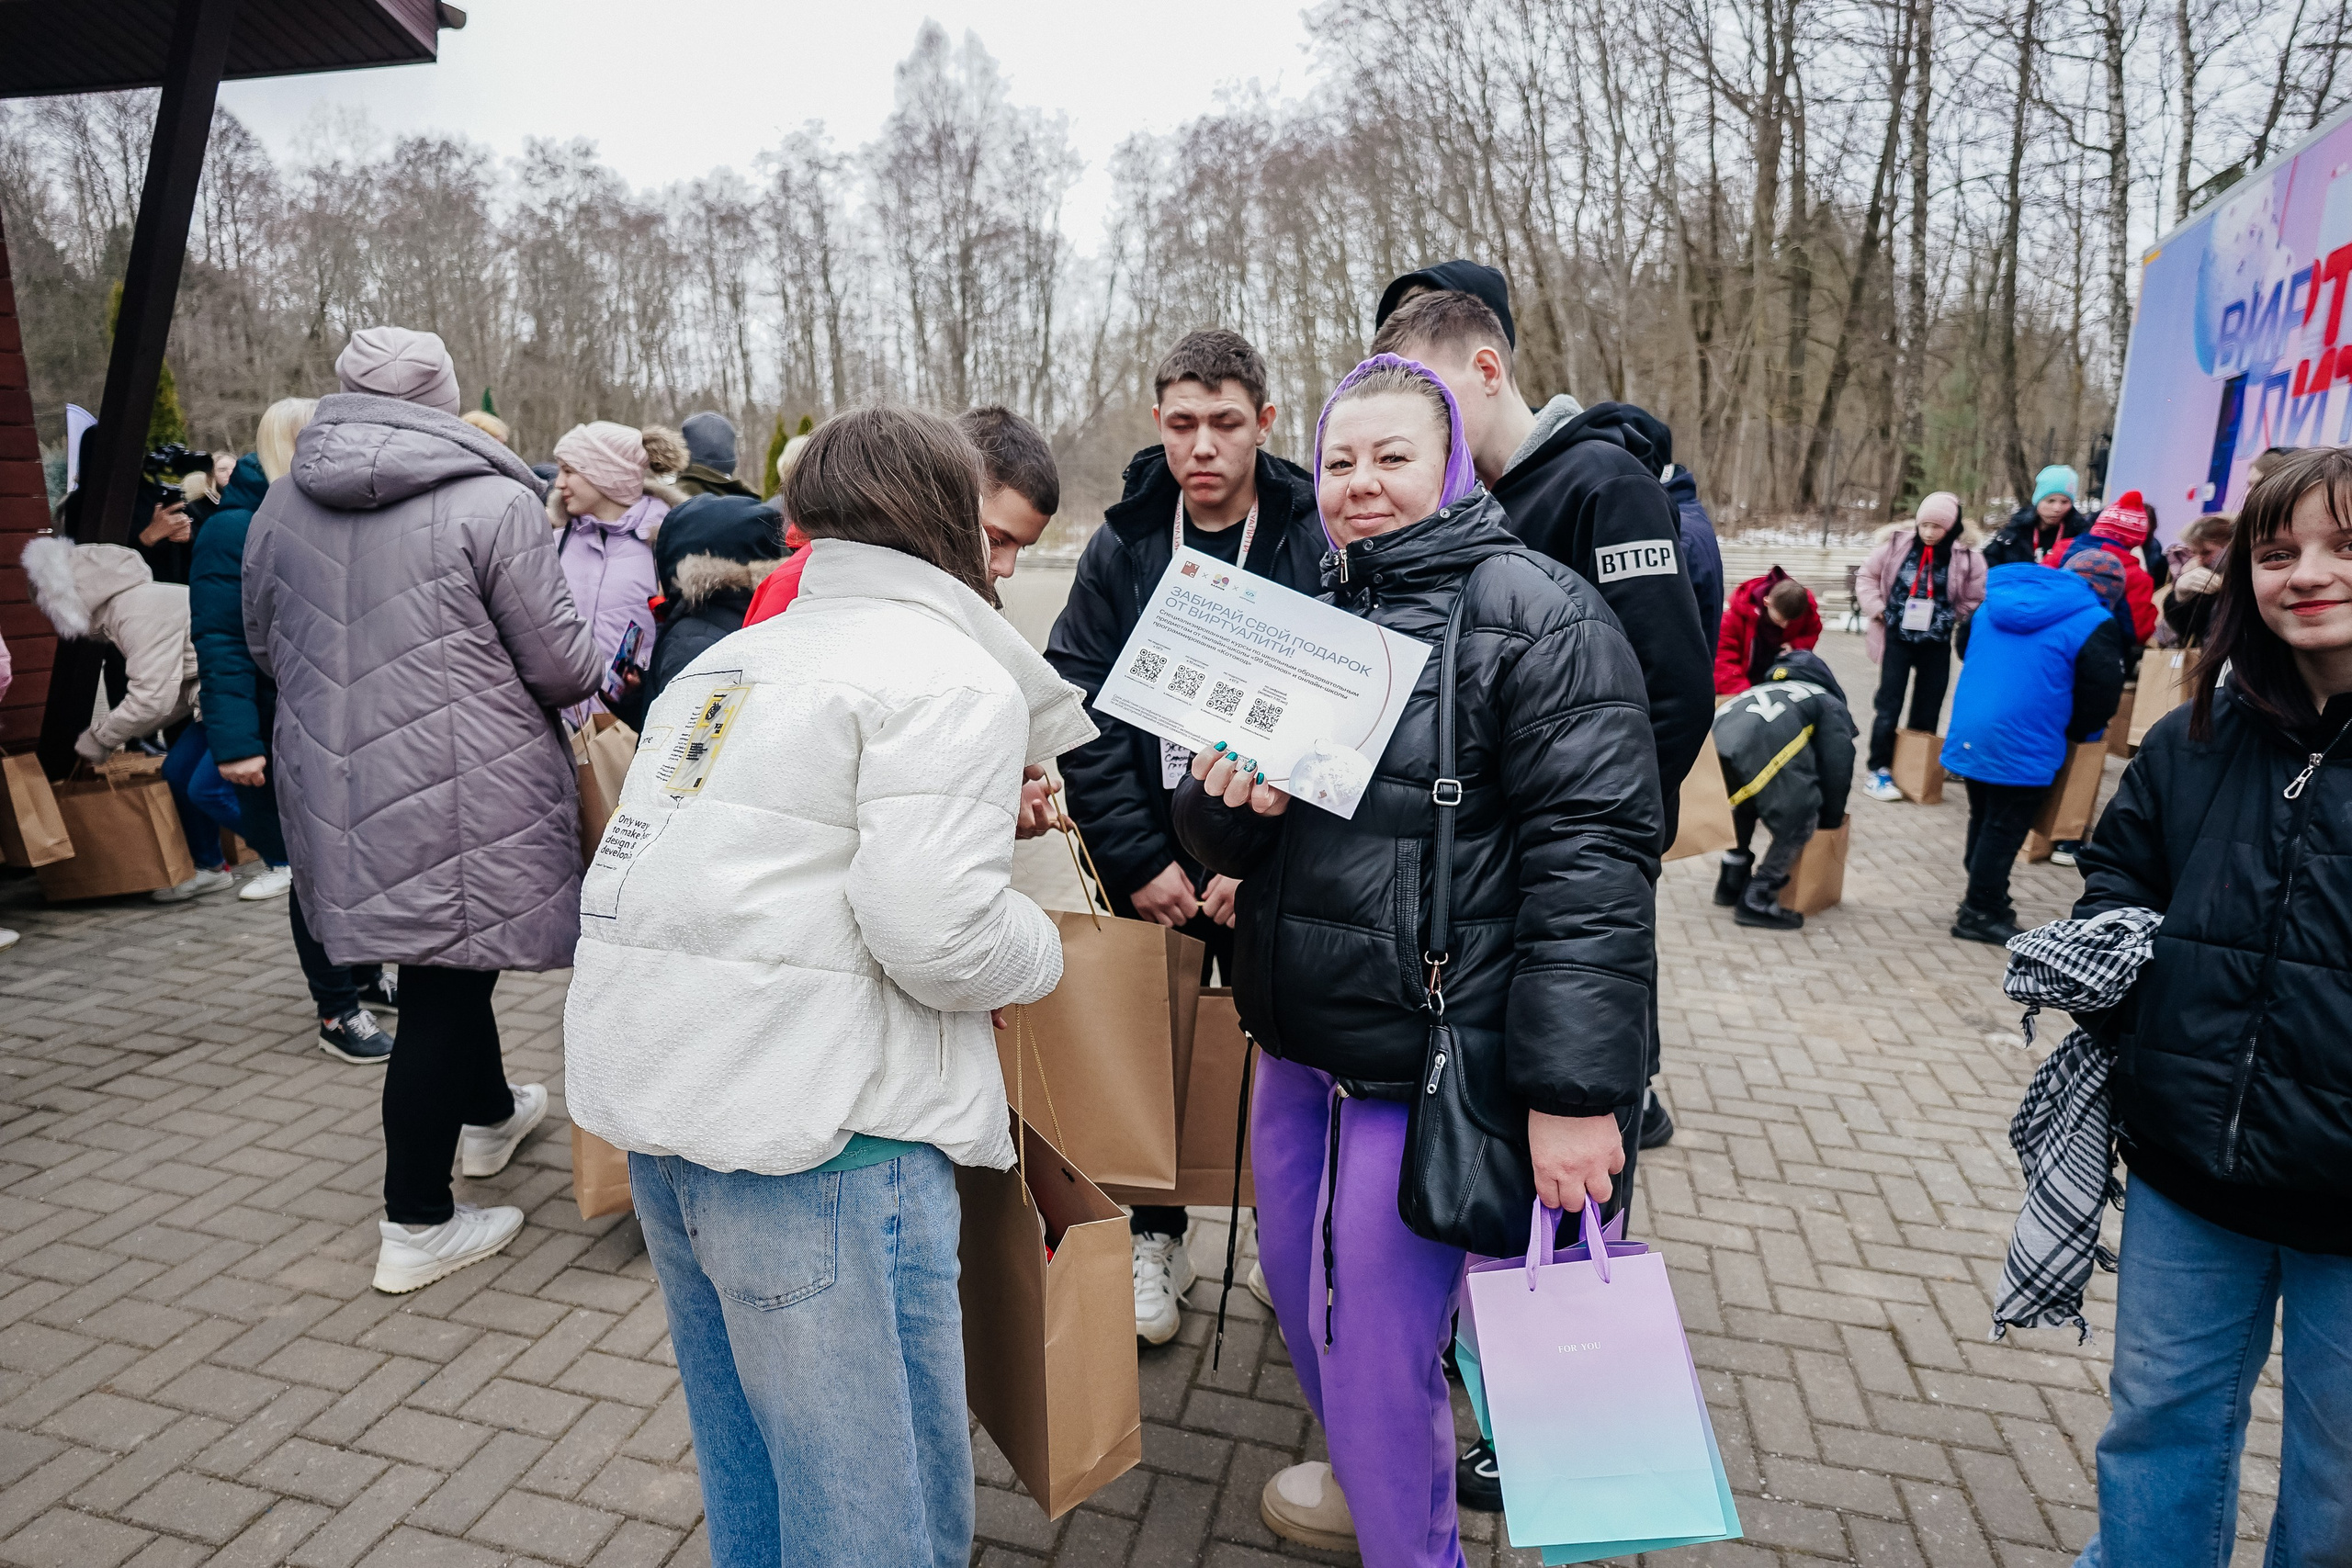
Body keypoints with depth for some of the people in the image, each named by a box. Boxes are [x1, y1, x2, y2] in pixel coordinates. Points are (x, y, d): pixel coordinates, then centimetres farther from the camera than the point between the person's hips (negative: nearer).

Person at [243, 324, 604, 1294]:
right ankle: (416, 1228, 15)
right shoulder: (494, 504, -14)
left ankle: (489, 1116, 47)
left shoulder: (280, 505, 5)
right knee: (444, 991, 4)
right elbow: (561, 667, -13)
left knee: (445, 961, 25)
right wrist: (597, 669, 9)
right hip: (462, 795, -6)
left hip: (336, 788, 7)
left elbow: (265, 649, 17)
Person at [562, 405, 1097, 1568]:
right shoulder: (953, 677, -9)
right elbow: (934, 930, -20)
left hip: (645, 1084, 9)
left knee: (747, 1470, 25)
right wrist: (1040, 952, 0)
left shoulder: (729, 657, 17)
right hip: (812, 1130, -9)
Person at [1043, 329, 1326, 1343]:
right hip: (1153, 865, 2)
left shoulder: (1319, 542, -7)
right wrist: (1139, 858, -10)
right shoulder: (1121, 547, 0)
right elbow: (1079, 710, -4)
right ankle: (1156, 1239, 33)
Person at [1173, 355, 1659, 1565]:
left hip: (1433, 1048, -7)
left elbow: (1593, 857, -17)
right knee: (1300, 1285, 22)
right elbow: (1226, 842, 14)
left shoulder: (1535, 613, -10)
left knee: (1375, 1333, 3)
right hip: (1299, 1033, 8)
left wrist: (1573, 1089, -21)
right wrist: (1225, 804, -10)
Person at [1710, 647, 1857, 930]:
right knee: (1798, 820, 9)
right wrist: (1830, 820, 33)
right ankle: (1755, 901, 6)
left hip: (1715, 736, 7)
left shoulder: (1767, 688, 45)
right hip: (1761, 746, -6)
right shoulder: (1831, 705, 29)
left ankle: (1731, 883, 36)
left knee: (1745, 801, 33)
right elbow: (1836, 766, 20)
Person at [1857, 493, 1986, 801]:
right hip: (1898, 637, -1)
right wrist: (1877, 608, -5)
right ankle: (1879, 769, 4)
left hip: (1937, 643, 1)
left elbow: (1975, 601, 2)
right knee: (1889, 703, -1)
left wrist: (1947, 619, -6)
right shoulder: (1898, 543, -7)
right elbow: (1867, 575, 5)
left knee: (1928, 706, 9)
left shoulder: (1967, 556, -8)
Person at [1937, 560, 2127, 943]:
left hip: (1969, 735, 7)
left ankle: (1982, 902, 31)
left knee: (1984, 820, 19)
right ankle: (1981, 912, 12)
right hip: (2022, 746, -6)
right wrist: (2074, 733, 8)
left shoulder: (1996, 600, 10)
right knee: (2004, 828, 5)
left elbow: (1964, 644, 24)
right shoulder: (2093, 624, -9)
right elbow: (2102, 695, -11)